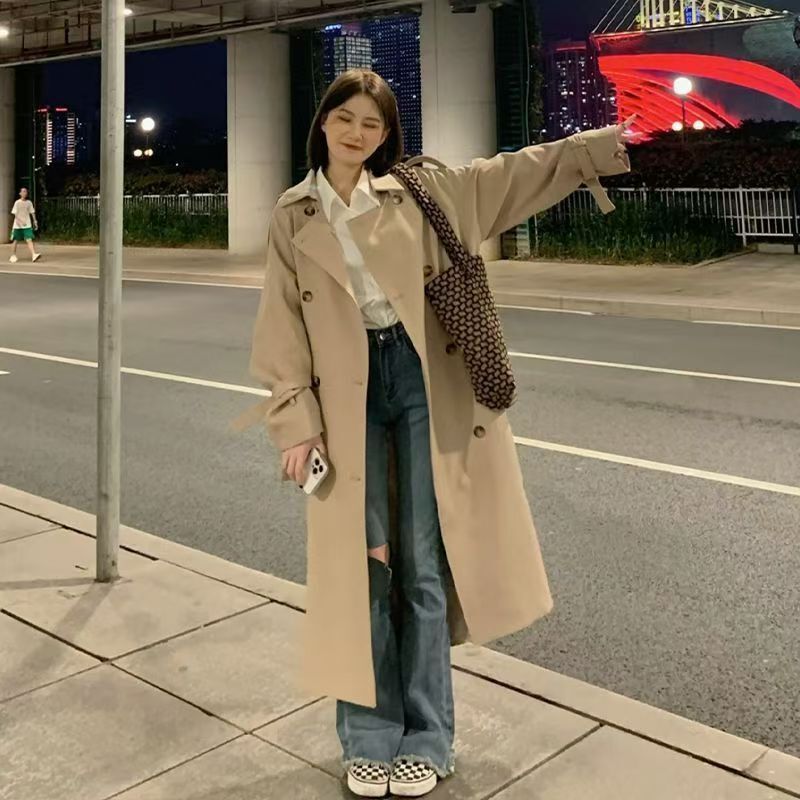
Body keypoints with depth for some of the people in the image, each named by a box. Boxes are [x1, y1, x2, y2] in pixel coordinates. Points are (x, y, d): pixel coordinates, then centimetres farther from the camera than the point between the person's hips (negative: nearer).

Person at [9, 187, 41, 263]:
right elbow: (14, 213, -7)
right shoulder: (17, 203, -3)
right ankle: (13, 256, 22)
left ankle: (34, 255, -27)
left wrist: (35, 221, 4)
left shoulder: (29, 202, 6)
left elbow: (32, 212, 11)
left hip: (27, 225, 2)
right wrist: (20, 221, -19)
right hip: (18, 226, -2)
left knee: (29, 240, -12)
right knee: (16, 241, 8)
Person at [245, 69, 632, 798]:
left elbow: (516, 173, 10)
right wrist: (294, 421, -5)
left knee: (424, 563, 3)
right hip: (349, 394, 0)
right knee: (364, 563, 4)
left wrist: (606, 144, 7)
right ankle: (371, 739, 20)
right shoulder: (294, 217, 6)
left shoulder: (421, 191, 6)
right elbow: (282, 327, 3)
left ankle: (426, 741, 18)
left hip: (425, 381, 0)